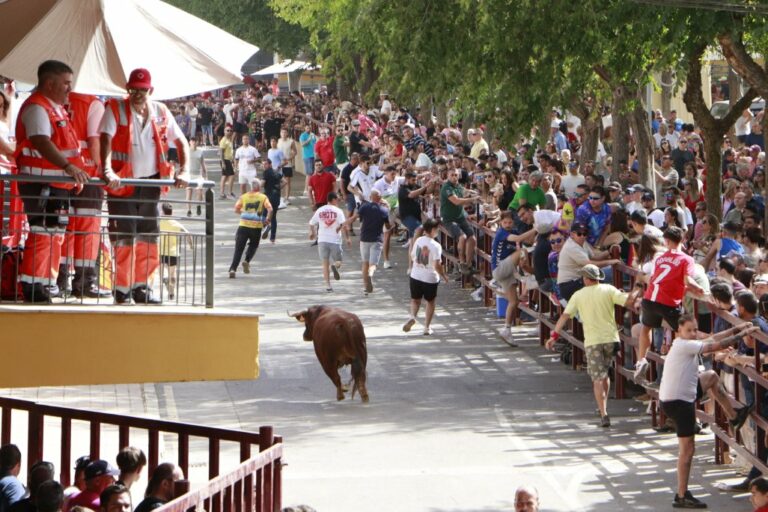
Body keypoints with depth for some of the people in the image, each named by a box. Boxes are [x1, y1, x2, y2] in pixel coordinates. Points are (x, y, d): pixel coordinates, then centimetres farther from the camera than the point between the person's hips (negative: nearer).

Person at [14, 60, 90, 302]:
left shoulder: (56, 108, 17)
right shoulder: (37, 108, -16)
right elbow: (41, 142, -31)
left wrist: (76, 168, 29)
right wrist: (67, 166, -40)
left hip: (58, 184, 11)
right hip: (40, 184, -11)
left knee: (56, 232, 14)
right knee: (42, 232, -13)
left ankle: (48, 283, 20)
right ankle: (32, 285, -11)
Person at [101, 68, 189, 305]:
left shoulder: (161, 112, 6)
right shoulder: (116, 109, -6)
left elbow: (181, 142, 11)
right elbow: (106, 139, -20)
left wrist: (184, 171, -4)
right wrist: (107, 170, -35)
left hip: (151, 182, 4)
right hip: (122, 183, -4)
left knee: (148, 238, 8)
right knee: (124, 239, -5)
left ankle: (141, 286, 19)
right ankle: (122, 290, 2)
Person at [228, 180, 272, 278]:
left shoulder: (244, 197, 9)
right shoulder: (263, 197, 3)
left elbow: (236, 209, 6)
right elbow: (270, 209, -10)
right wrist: (268, 219, 4)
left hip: (243, 226, 1)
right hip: (256, 227, -1)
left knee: (238, 249, 2)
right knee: (253, 245, 23)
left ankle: (233, 269, -12)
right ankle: (247, 261, -1)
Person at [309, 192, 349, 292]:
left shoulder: (320, 210, 7)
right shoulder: (338, 211, -4)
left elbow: (312, 223, 15)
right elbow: (344, 225, -15)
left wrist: (312, 233, 33)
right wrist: (347, 237, -8)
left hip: (322, 240, 3)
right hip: (335, 240, -3)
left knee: (325, 264, 7)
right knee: (338, 261, 10)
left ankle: (328, 285, 1)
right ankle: (335, 267, -25)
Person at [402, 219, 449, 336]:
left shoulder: (418, 241, -1)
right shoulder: (435, 246, -17)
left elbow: (412, 259, 7)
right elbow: (437, 265, -20)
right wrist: (444, 276, -4)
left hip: (415, 276, 4)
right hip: (430, 278, -4)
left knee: (415, 300, 19)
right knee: (430, 302, 15)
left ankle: (412, 316, -9)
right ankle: (427, 327, 17)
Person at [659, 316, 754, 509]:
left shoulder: (686, 346, 9)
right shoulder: (685, 346, -19)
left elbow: (712, 339, 17)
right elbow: (717, 345, -18)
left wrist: (736, 329, 16)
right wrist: (743, 334, -8)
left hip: (683, 395, 10)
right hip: (677, 401, -10)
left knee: (711, 376, 26)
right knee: (687, 448, -5)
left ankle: (733, 416, 36)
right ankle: (682, 497, 0)